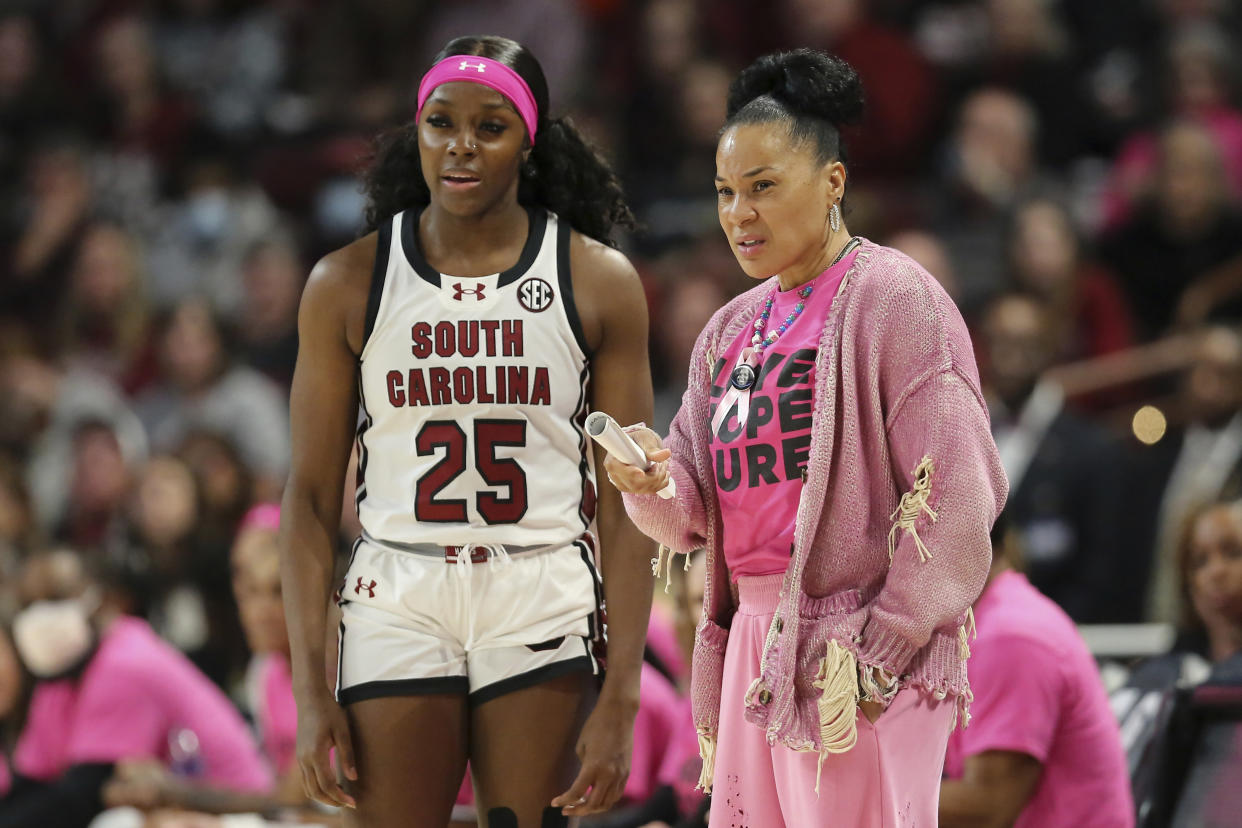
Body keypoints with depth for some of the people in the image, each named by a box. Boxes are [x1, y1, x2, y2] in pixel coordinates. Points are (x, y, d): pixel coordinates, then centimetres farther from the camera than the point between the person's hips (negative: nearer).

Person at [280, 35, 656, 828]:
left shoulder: (599, 281, 1)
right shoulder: (349, 284, 3)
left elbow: (625, 500, 0)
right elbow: (311, 496, 4)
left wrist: (621, 697, -6)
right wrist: (310, 690, -3)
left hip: (542, 611, 0)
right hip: (398, 607, 0)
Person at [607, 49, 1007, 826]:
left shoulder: (894, 299, -5)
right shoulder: (731, 331, 19)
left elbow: (957, 499, -12)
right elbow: (695, 515, 15)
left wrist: (881, 650, -15)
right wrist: (654, 484, -9)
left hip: (859, 646, -7)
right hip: (755, 637, 7)